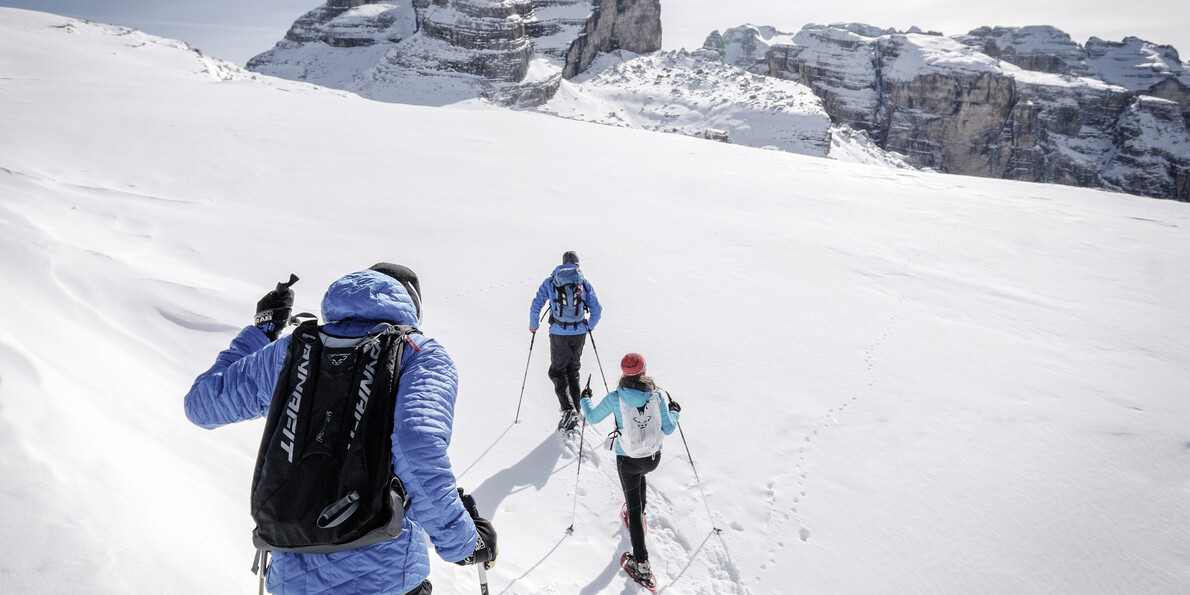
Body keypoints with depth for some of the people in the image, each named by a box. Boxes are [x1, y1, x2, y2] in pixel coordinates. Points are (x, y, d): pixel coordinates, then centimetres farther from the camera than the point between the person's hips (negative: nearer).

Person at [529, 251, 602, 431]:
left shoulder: (550, 281, 2)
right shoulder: (584, 282, 6)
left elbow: (536, 305, -1)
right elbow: (597, 310, 7)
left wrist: (533, 326, 15)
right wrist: (590, 327, 24)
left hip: (559, 334, -2)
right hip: (580, 333, 2)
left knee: (557, 372, 8)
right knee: (573, 371, 19)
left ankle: (568, 409, -10)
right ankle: (575, 408, 20)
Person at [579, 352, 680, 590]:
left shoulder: (615, 398, -17)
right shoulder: (659, 396, -14)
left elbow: (592, 417, -2)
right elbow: (668, 429, -7)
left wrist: (584, 400, 17)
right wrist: (674, 412, 14)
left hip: (627, 460, -2)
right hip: (653, 458, 2)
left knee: (634, 507, 11)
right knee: (640, 473, 38)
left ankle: (641, 564, 13)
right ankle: (640, 510, 56)